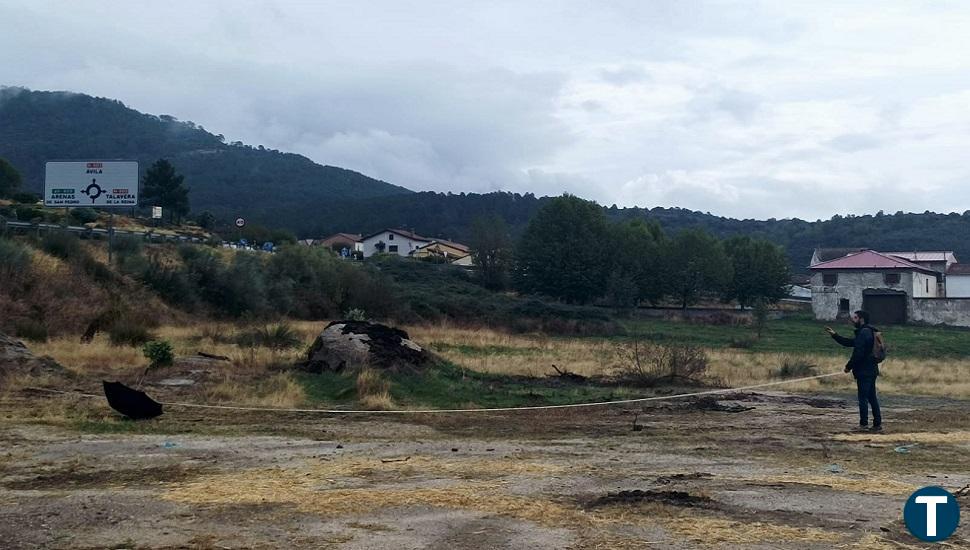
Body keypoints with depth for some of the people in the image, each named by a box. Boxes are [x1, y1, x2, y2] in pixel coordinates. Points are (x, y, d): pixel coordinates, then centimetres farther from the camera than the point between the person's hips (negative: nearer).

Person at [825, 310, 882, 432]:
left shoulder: (864, 333, -16)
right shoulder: (868, 332, 18)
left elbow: (858, 353, -22)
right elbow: (849, 343, 23)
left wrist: (849, 366, -12)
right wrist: (834, 335, 20)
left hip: (864, 371, -10)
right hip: (871, 370, 10)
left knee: (863, 397, -5)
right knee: (872, 397, 12)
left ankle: (863, 425, -2)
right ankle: (877, 424, 14)